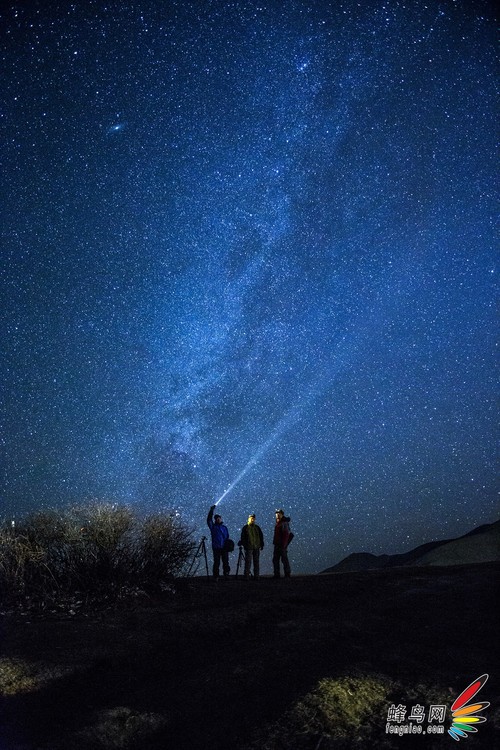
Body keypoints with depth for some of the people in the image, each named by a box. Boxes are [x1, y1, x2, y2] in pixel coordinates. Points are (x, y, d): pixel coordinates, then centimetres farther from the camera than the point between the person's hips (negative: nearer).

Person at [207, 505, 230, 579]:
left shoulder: (224, 527, 17)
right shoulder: (213, 526, 7)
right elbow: (209, 520, -9)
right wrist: (211, 510, -15)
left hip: (224, 548, 3)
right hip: (216, 548, -3)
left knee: (226, 562, 1)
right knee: (216, 562, -2)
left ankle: (226, 574, 8)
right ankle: (216, 576, 3)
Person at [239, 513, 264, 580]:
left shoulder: (257, 528, 14)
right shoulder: (245, 527, 4)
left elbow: (261, 536, 17)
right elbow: (243, 537, 1)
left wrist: (261, 545, 8)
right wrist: (244, 545, -9)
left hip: (257, 548, 4)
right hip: (249, 548, -3)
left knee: (256, 562, 5)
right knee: (248, 562, -6)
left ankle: (256, 576, 9)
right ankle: (246, 576, -3)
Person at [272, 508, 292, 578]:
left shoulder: (284, 523, -12)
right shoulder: (277, 523, 15)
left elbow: (286, 535, -19)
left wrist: (283, 544, -24)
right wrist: (274, 542, 17)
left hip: (282, 544, -9)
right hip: (277, 544, 9)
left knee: (284, 559, -5)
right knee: (275, 559, 10)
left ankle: (287, 574, 1)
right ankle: (276, 574, 16)